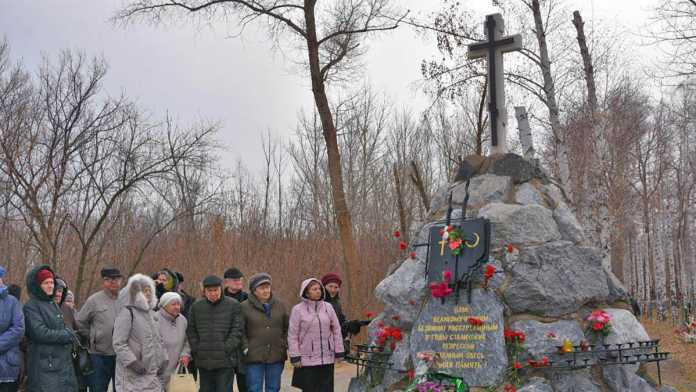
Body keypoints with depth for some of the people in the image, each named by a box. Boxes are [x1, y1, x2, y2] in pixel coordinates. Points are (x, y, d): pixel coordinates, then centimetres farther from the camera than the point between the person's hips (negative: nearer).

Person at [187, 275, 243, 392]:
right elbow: (191, 331, 11)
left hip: (225, 361, -4)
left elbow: (237, 330, -4)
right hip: (203, 361, 4)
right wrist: (197, 350, 0)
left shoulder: (233, 305, -2)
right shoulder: (197, 306, 8)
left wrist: (226, 350, -11)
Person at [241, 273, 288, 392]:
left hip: (276, 356, 3)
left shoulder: (280, 306, 8)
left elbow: (288, 327, 14)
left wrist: (285, 345, 4)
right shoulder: (244, 307, -3)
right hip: (254, 357, -3)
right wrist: (245, 347, -10)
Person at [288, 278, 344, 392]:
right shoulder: (298, 309, -4)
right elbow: (292, 335, -4)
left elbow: (336, 330, 8)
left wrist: (339, 352, 5)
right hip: (307, 360, -3)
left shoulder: (328, 307, 5)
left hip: (327, 359, 3)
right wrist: (295, 357, -8)